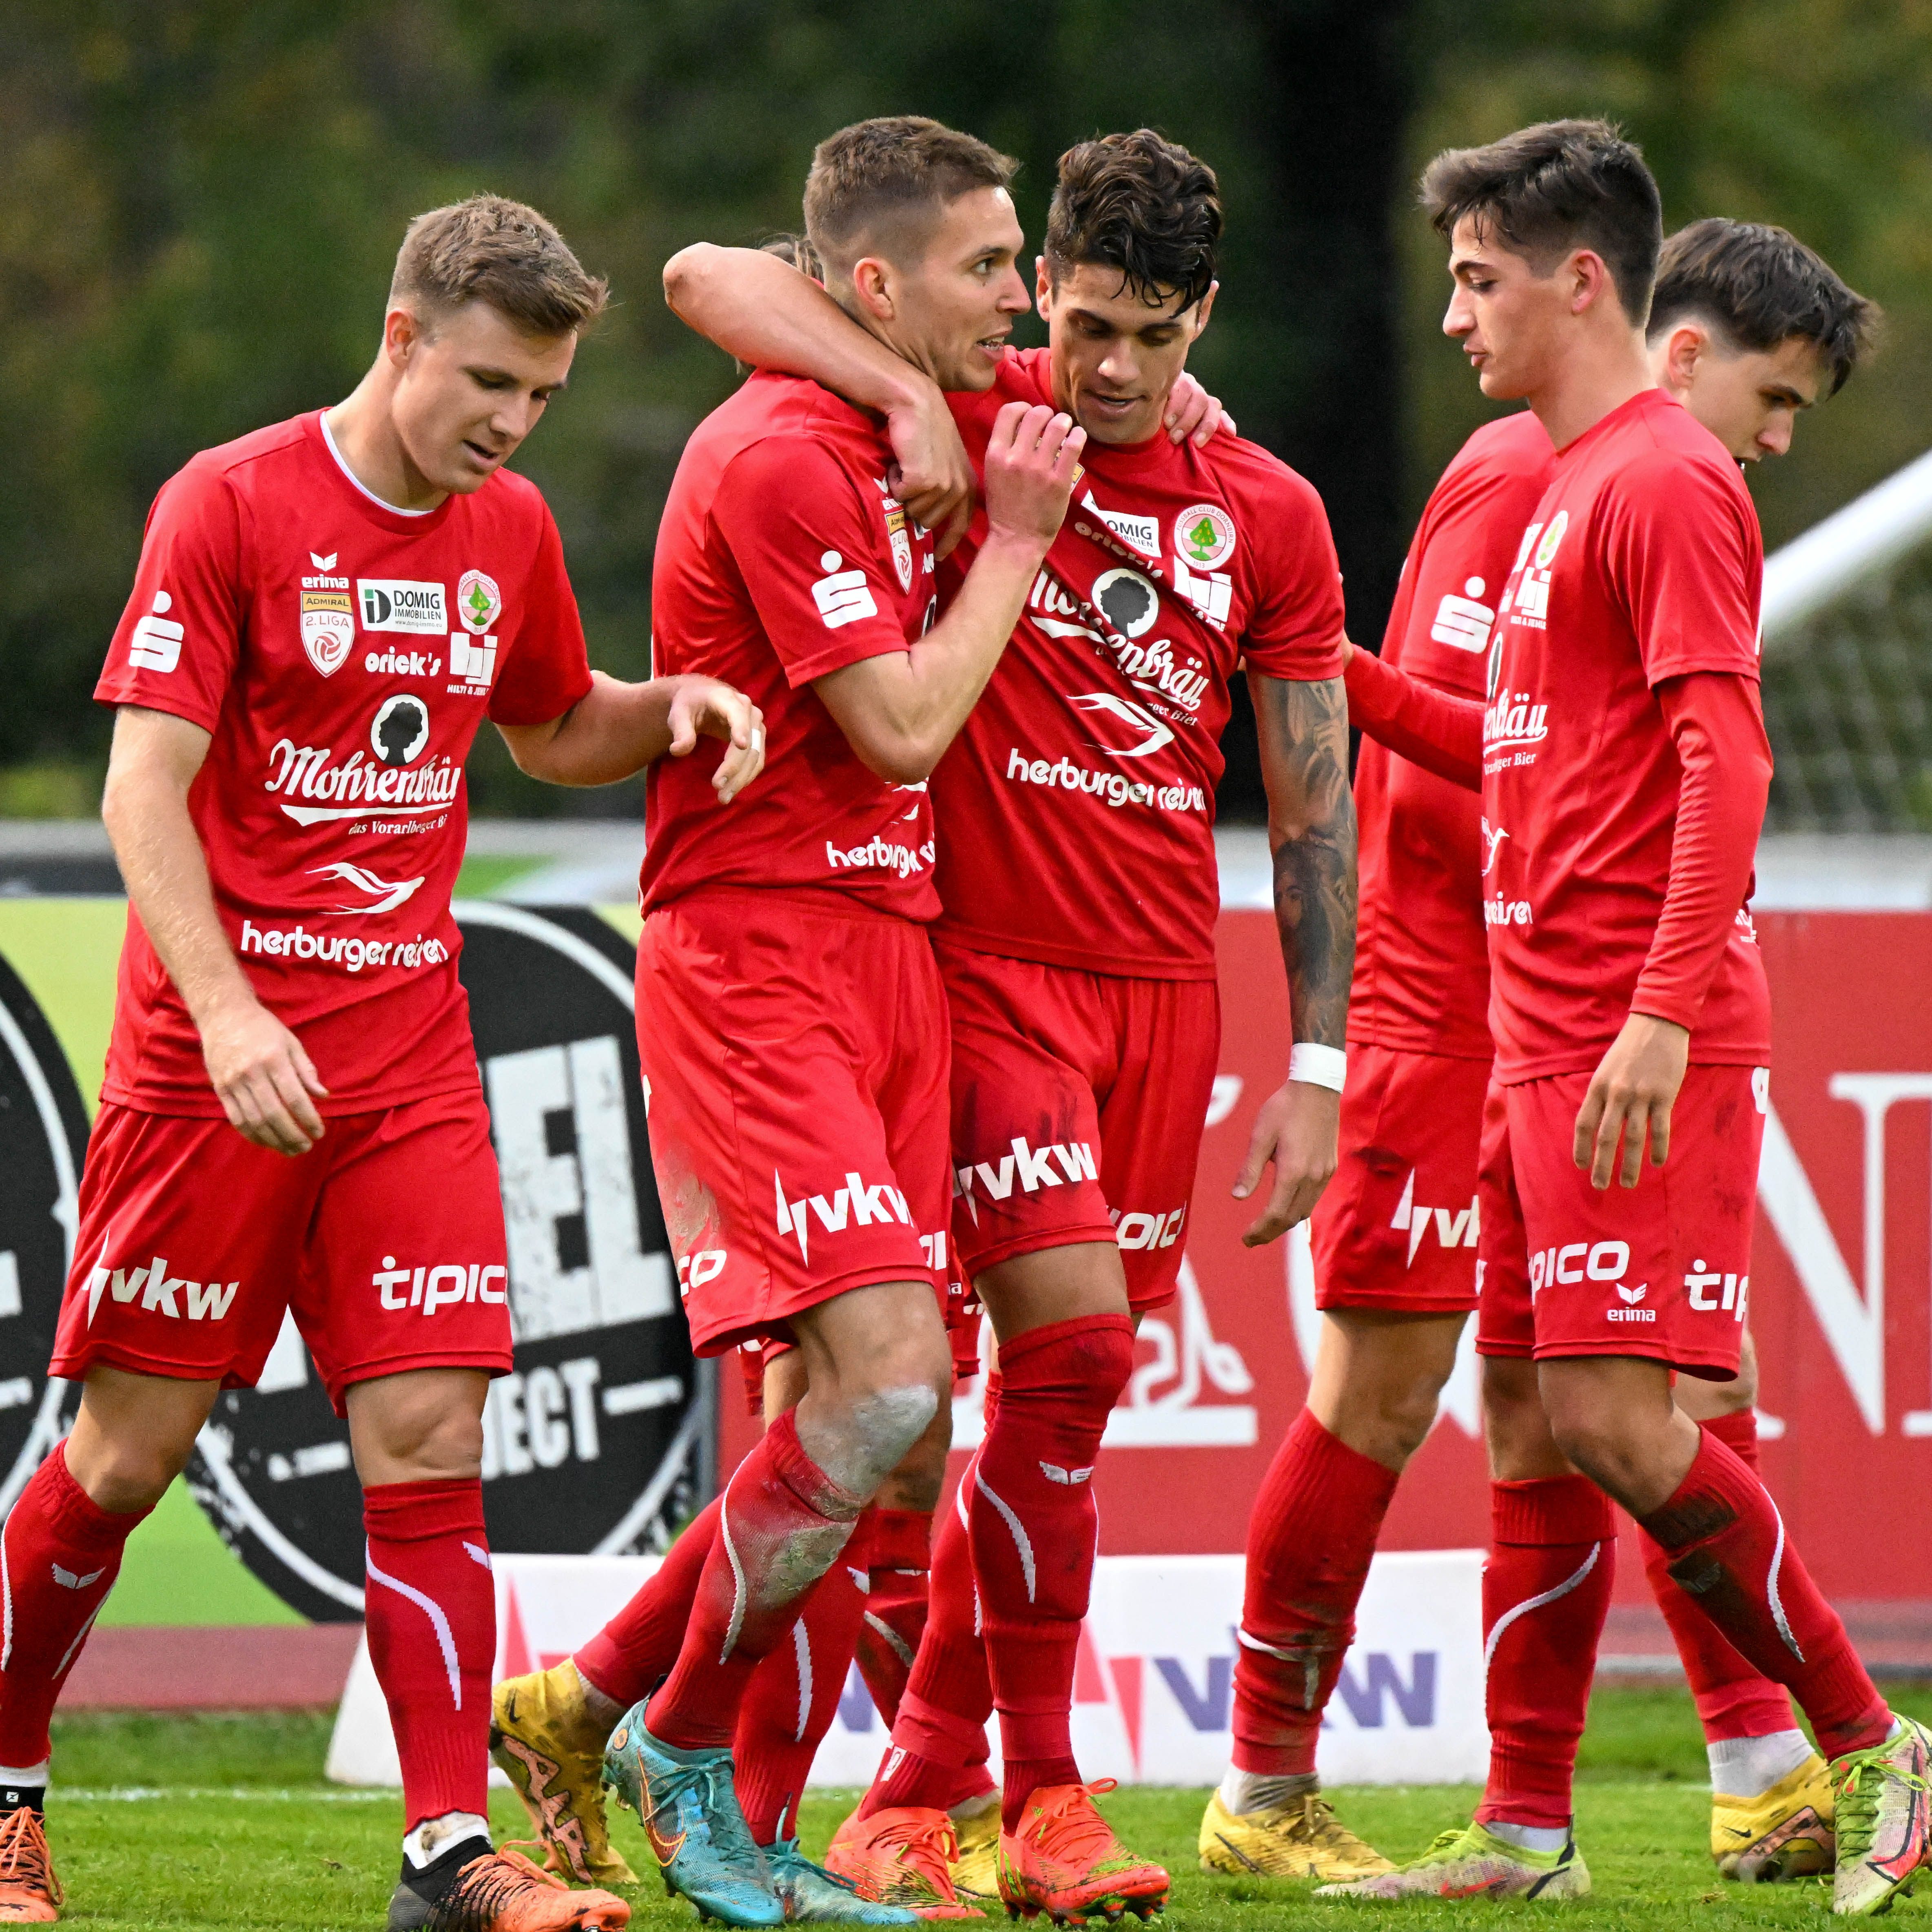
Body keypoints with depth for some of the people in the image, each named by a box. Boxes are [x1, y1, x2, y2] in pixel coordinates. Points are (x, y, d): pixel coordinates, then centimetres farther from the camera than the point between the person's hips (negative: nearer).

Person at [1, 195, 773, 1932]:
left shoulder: (508, 532, 9)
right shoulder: (228, 506, -8)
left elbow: (550, 730, 27)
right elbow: (144, 788, -12)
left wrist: (672, 711, 5)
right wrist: (224, 1009, -24)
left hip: (410, 1053, 4)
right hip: (220, 1052, -4)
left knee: (432, 1431, -6)